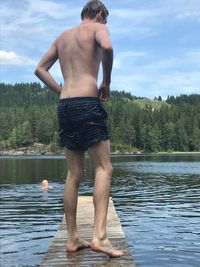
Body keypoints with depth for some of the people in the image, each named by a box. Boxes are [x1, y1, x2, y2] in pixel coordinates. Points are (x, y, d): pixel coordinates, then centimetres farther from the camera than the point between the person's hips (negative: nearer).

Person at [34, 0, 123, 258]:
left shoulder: (62, 36, 24)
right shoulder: (97, 27, 5)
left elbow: (40, 69, 23)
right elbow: (107, 47, -18)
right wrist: (106, 82, -6)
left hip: (64, 104, 7)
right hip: (87, 103, -6)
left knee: (74, 173, 7)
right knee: (104, 168, -5)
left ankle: (72, 238, 10)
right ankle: (99, 236, -15)